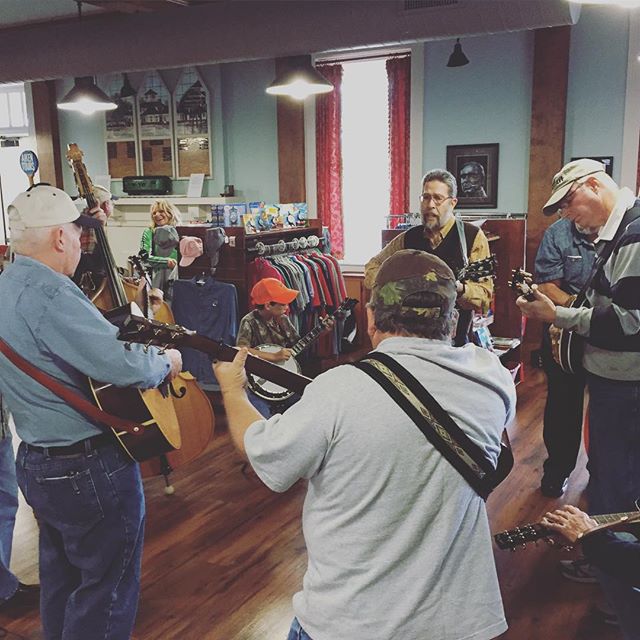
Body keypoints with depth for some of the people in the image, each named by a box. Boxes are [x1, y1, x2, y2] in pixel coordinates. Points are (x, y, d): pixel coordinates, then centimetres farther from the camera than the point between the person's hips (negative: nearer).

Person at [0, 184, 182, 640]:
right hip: (90, 469, -10)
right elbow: (122, 364, -32)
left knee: (60, 576, 26)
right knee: (106, 589, 8)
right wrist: (166, 362, -14)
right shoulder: (48, 294, -26)